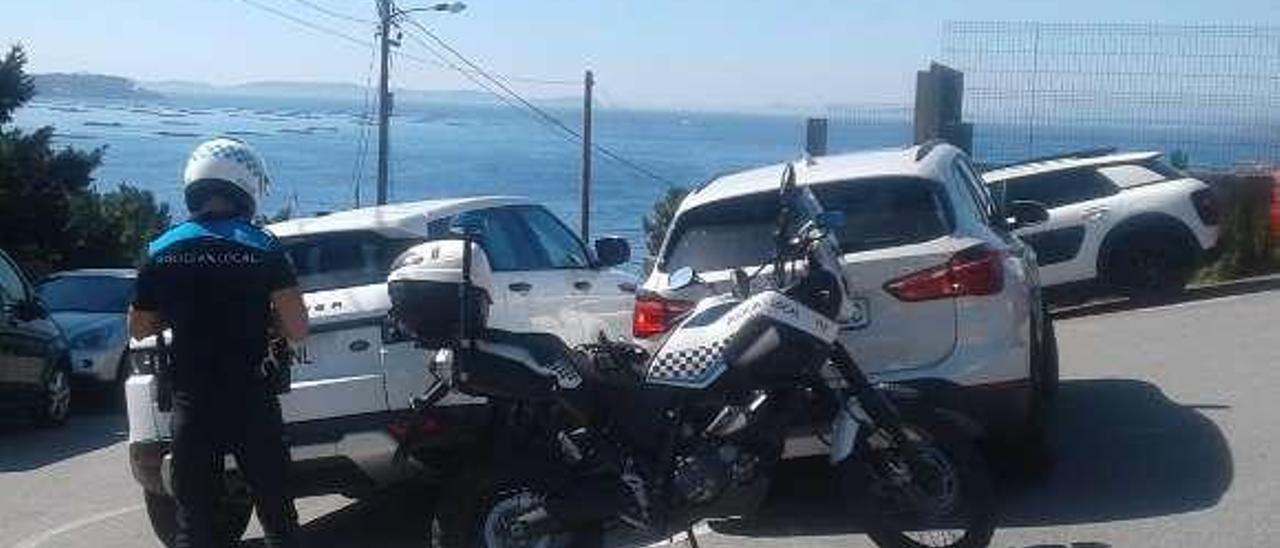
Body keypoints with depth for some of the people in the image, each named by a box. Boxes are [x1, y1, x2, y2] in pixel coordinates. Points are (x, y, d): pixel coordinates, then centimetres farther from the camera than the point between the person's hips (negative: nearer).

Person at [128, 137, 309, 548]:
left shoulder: (161, 251, 0)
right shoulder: (262, 249, -8)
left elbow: (139, 327, 10)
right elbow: (297, 329, -12)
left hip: (191, 405, 2)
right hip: (251, 401, -2)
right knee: (277, 513, 11)